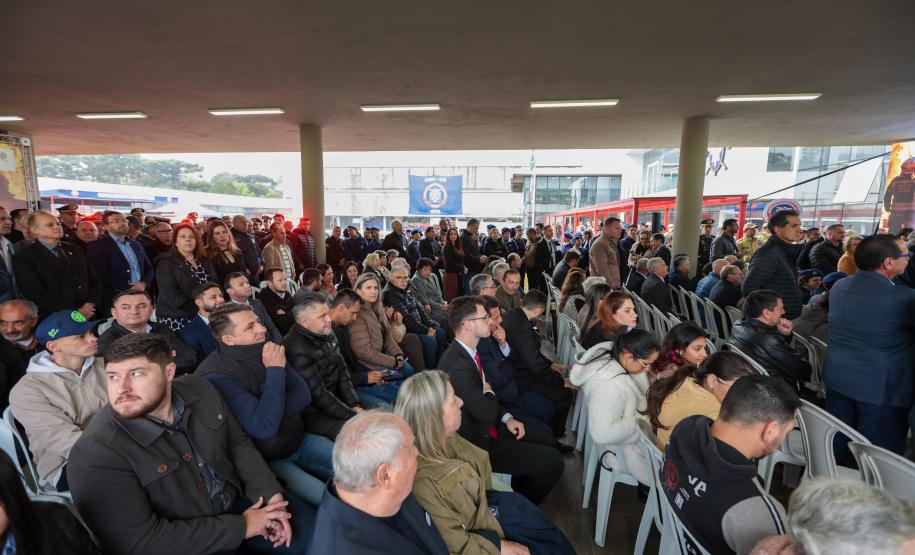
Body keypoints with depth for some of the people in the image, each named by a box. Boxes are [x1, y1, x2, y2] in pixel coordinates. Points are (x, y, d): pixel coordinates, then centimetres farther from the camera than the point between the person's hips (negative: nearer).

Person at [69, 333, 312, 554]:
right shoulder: (96, 454, -21)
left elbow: (238, 444, 3)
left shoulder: (199, 391, -7)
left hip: (237, 499, 5)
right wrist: (242, 526, -19)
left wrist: (272, 496, -9)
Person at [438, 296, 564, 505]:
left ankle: (519, 492, 33)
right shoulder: (456, 365, -32)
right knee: (552, 461, -7)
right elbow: (487, 413, -28)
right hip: (478, 442, -9)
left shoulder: (468, 350, 0)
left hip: (487, 425, 9)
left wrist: (507, 418, 2)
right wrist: (490, 393, -7)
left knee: (547, 441, 15)